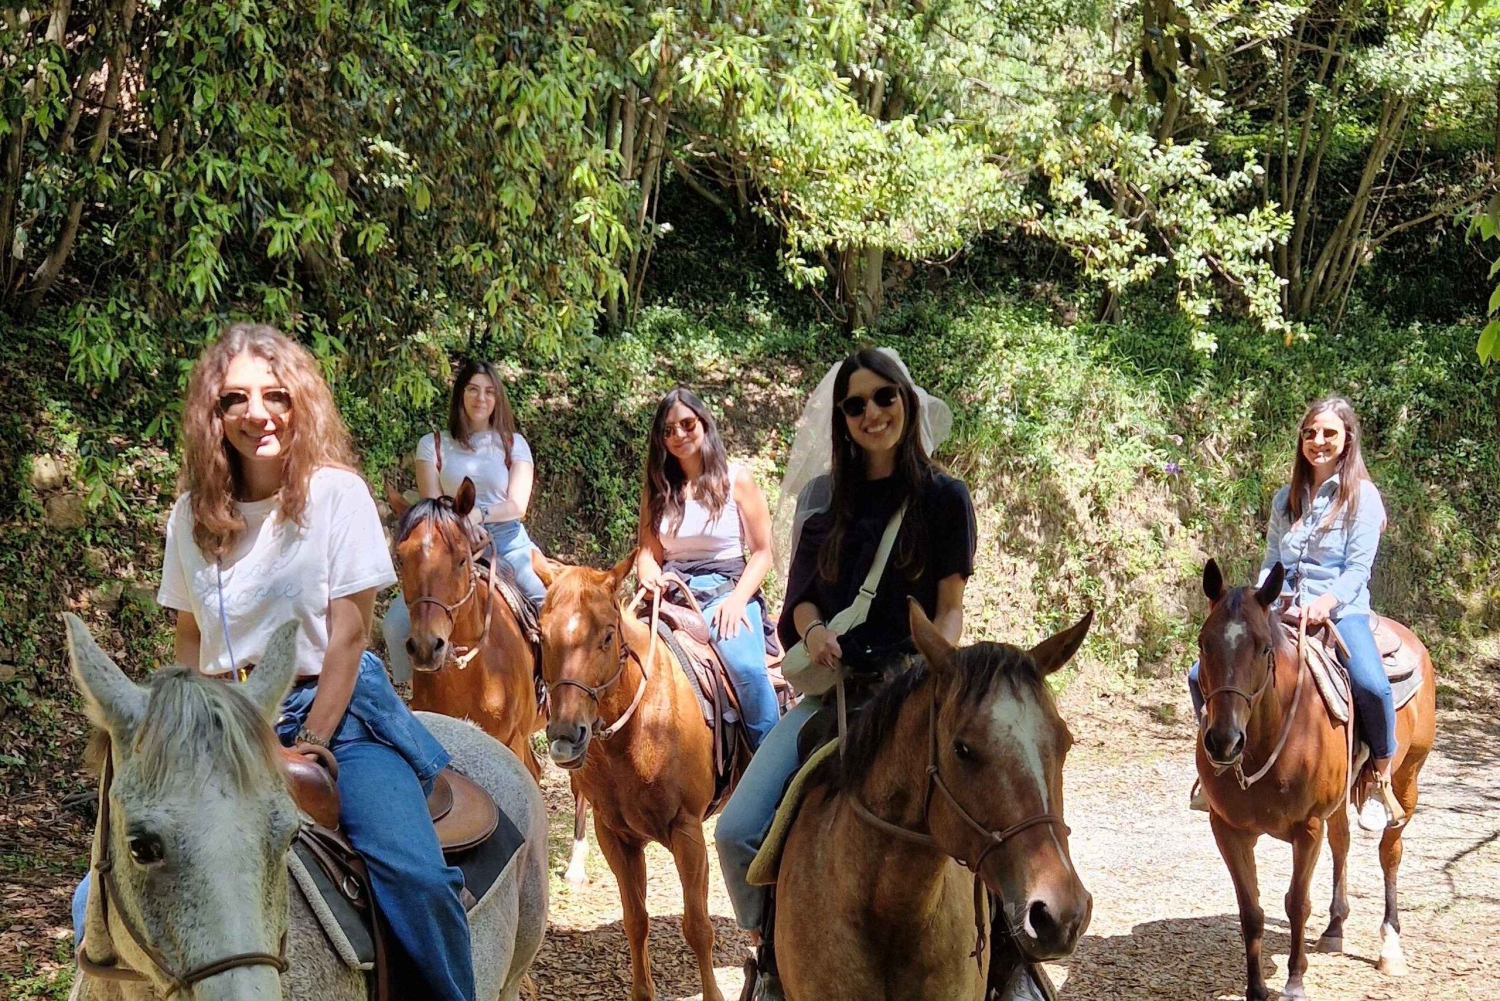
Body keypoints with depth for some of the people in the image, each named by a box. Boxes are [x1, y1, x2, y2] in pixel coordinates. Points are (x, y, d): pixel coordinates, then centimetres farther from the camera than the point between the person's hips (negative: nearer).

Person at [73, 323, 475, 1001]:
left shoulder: (336, 493, -6)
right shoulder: (193, 512, 5)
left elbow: (347, 632, -8)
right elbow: (189, 637, 13)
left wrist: (311, 743, -13)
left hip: (337, 708, -4)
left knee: (415, 876, -28)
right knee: (101, 896, -7)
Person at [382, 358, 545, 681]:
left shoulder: (514, 444, 11)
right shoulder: (433, 445, 9)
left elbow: (517, 505, -1)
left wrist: (478, 514, -19)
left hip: (508, 543, 0)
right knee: (396, 623, -18)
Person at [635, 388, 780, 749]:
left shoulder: (736, 479, 5)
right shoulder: (657, 489, 15)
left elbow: (762, 552, 3)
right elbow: (649, 551, 15)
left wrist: (737, 600, -13)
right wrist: (649, 573, -10)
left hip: (726, 592, -3)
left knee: (747, 667, -32)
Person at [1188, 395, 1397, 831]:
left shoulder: (1362, 496, -2)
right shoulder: (1286, 499, 14)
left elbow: (1358, 569, -9)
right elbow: (1271, 563, 14)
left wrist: (1326, 601, -26)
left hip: (1341, 612, -5)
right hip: (1283, 614, 5)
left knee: (1372, 686, -34)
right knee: (1202, 675, -8)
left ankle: (1382, 780, -12)